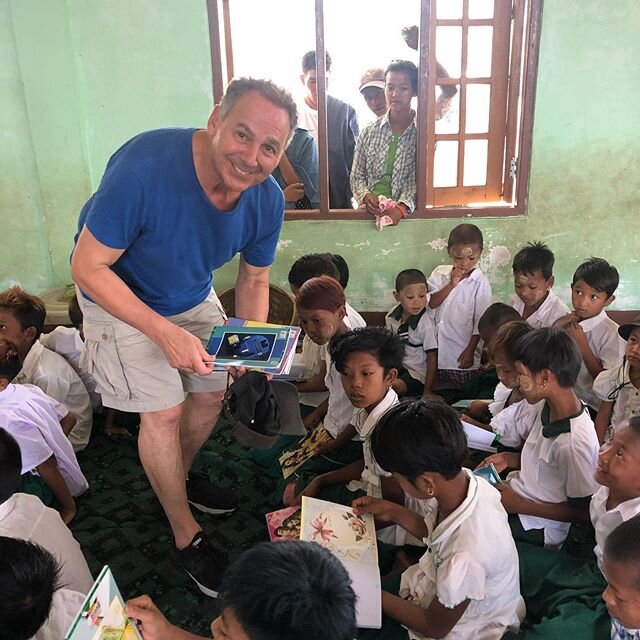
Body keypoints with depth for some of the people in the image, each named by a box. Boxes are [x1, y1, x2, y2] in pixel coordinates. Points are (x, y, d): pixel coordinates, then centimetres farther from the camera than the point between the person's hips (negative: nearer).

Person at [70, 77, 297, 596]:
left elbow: (254, 280, -4)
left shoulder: (267, 201, -20)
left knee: (211, 392, 12)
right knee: (163, 411, -5)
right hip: (120, 296, -5)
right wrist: (165, 333, -36)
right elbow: (88, 268, -30)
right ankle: (185, 537, 16)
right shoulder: (144, 167, -37)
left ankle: (180, 477, 44)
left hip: (193, 295, 6)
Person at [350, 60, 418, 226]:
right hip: (370, 212, 2)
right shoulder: (369, 131, 10)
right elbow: (357, 176, 13)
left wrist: (402, 207, -22)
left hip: (405, 214, -2)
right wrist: (365, 196, -9)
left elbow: (419, 180, -4)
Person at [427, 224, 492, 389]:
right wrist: (451, 285, -16)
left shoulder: (480, 283, -8)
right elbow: (430, 303, -7)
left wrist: (470, 351, -9)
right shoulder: (440, 273, 3)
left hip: (462, 355, -3)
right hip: (436, 351, 3)